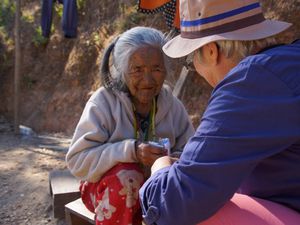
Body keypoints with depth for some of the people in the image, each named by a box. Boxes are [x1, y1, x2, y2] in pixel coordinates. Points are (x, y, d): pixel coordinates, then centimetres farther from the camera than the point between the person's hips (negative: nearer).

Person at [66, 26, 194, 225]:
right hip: (106, 188, -3)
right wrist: (131, 151, -38)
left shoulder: (172, 105, -6)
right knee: (126, 176, -34)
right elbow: (77, 160, -23)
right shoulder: (103, 101, -17)